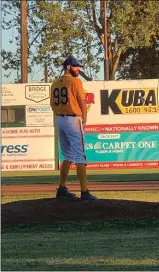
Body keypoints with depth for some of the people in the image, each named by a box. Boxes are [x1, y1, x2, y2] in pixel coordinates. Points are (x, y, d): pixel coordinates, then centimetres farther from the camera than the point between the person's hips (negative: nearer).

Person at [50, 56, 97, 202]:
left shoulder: (55, 84, 11)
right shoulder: (75, 81, -10)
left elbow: (53, 104, 15)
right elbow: (82, 103, -9)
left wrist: (62, 116, 14)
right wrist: (84, 122, 2)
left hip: (60, 120, 7)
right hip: (73, 120, -7)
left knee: (68, 156, 19)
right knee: (80, 157, -8)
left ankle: (62, 189, 20)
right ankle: (84, 192, -14)